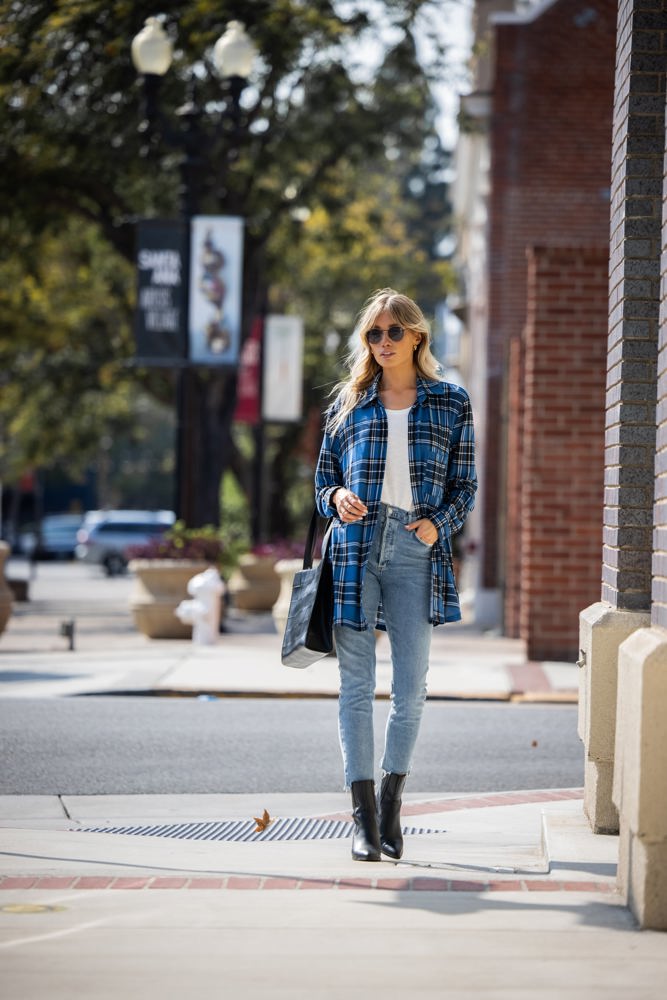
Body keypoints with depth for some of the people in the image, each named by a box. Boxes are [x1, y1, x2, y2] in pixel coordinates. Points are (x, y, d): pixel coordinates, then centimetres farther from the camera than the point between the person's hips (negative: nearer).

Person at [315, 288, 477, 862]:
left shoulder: (451, 403, 10)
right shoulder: (349, 404, 13)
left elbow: (465, 485, 10)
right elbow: (324, 479, 16)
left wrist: (439, 523, -8)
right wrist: (337, 498, -6)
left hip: (417, 552, 0)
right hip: (356, 544, 0)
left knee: (411, 686, -2)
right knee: (356, 686, -2)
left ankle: (392, 803, 15)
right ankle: (365, 818, 1)